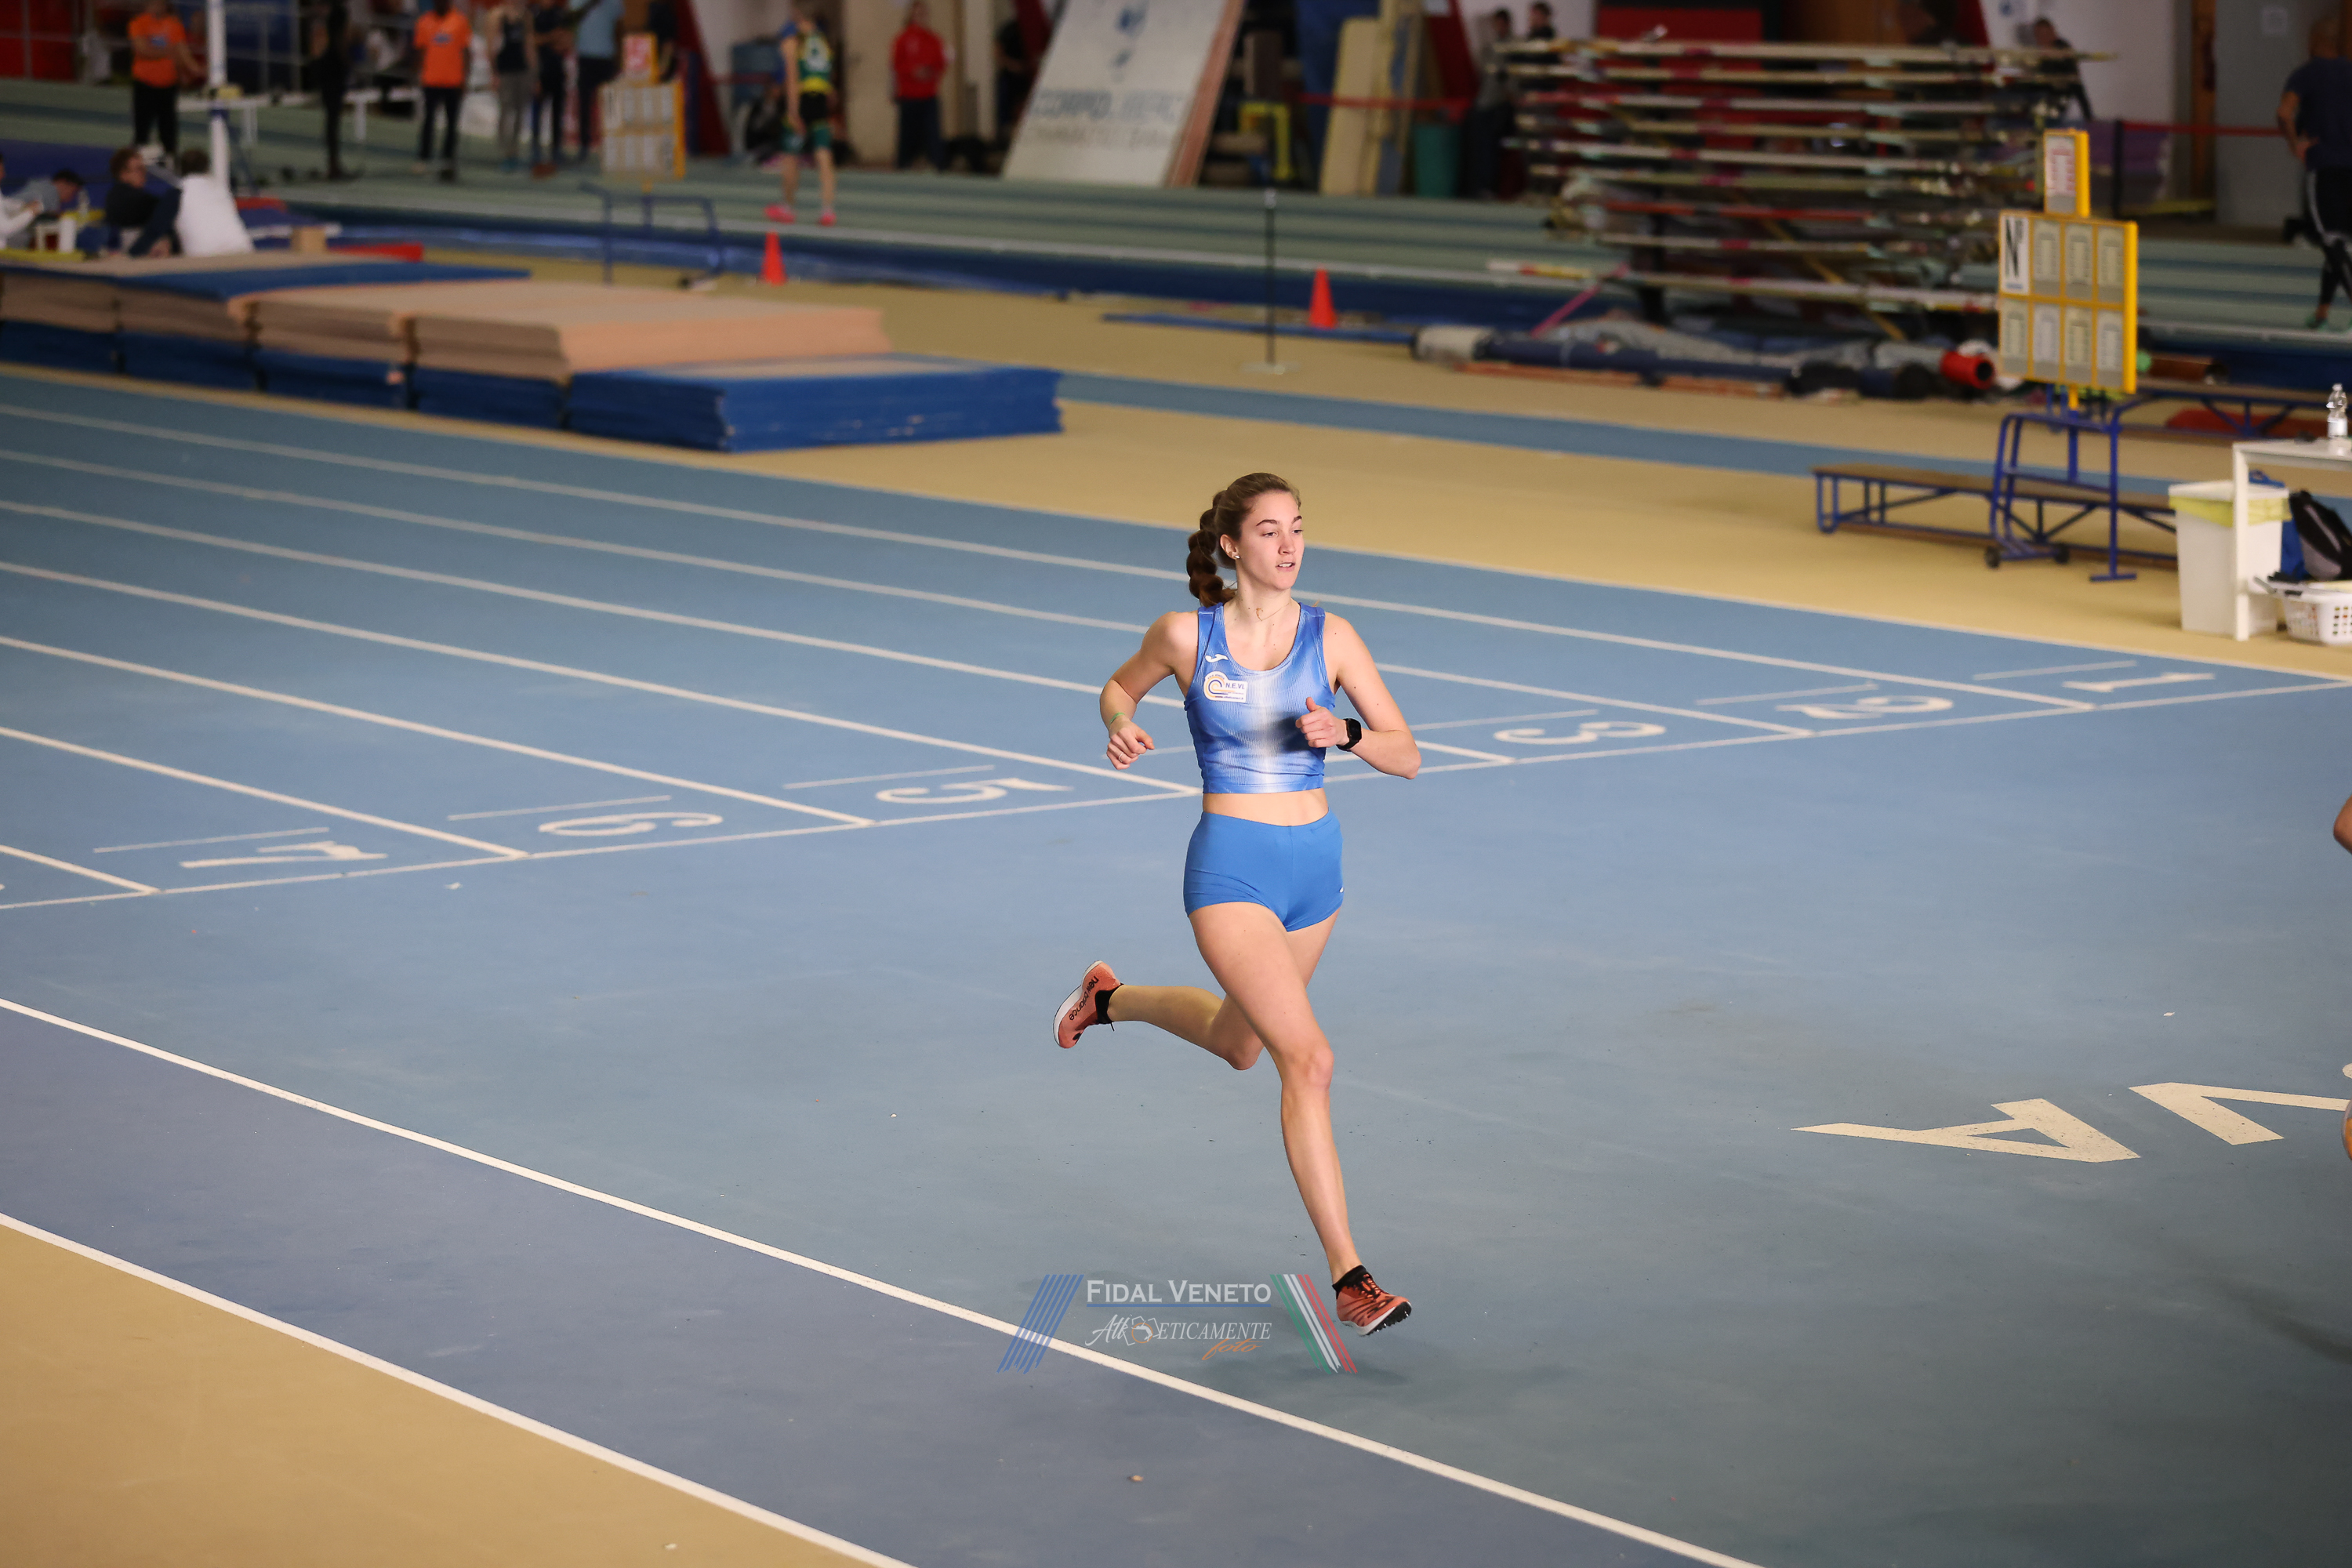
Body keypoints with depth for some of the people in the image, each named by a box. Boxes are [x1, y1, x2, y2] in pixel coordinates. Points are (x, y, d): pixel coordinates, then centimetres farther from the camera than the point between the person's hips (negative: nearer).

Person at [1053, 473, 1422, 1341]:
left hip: (1315, 861, 5)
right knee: (1308, 1058, -18)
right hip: (1231, 867, -5)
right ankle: (1347, 1273, -15)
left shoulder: (1331, 637, -2)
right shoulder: (1186, 634, -6)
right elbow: (1120, 685, 14)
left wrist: (1344, 734, -22)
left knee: (1239, 1044, 24)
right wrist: (1120, 725, -8)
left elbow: (1406, 755, -2)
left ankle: (1110, 997, 54)